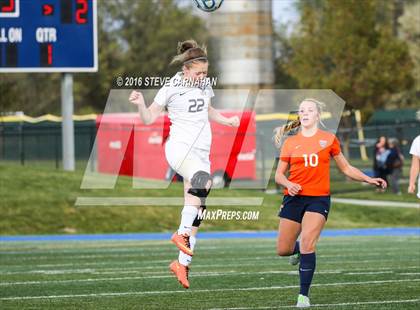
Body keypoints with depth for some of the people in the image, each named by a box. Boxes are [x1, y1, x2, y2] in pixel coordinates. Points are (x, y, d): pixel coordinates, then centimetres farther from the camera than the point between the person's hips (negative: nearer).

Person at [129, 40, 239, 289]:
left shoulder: (205, 85, 13)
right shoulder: (171, 88, -5)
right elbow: (149, 118, -2)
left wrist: (227, 120, 16)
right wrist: (141, 104, -22)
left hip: (201, 153, 7)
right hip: (180, 147, -7)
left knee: (197, 212, 2)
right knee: (203, 180, -36)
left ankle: (182, 263, 10)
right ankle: (181, 233, -29)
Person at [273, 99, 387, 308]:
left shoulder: (329, 139, 5)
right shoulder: (290, 143, 6)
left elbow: (346, 168, 13)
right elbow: (279, 174, 10)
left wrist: (369, 180, 4)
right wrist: (288, 184, -12)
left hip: (318, 198, -2)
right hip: (294, 197, 2)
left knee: (307, 244, -20)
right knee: (283, 250, 4)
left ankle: (304, 295, -12)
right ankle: (299, 250, 42)